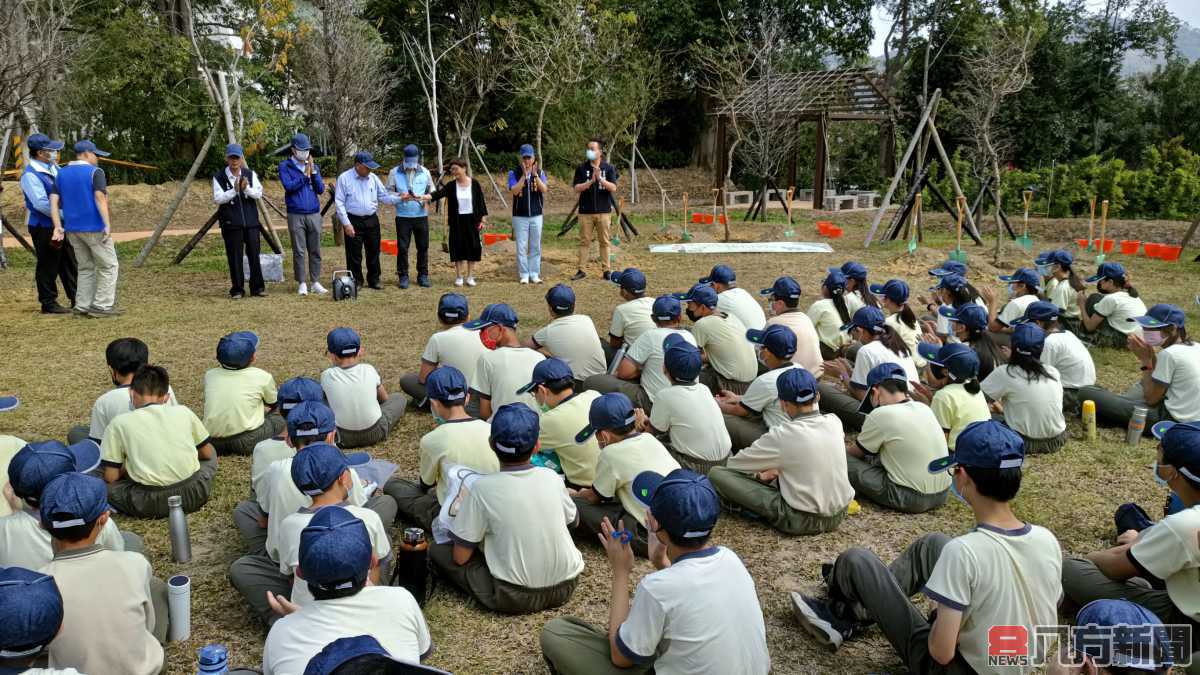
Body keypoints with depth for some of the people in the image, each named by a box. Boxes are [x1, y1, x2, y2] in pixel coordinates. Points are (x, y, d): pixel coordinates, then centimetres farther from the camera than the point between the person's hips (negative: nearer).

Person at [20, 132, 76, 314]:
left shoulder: (54, 167, 9)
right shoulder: (30, 175, -17)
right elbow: (41, 203, -24)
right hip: (44, 227, -8)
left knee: (69, 263, 14)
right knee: (48, 266, 0)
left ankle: (76, 299, 24)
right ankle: (48, 303, 9)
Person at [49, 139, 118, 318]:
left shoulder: (61, 174, 12)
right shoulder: (95, 172, -7)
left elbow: (53, 201, 5)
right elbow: (100, 198, -18)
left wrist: (58, 227, 2)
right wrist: (107, 224, -22)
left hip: (72, 229, 7)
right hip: (95, 228, -7)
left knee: (85, 268, 16)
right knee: (108, 266, 2)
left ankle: (82, 307, 13)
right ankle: (102, 306, -2)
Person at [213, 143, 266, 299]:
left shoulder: (250, 174, 8)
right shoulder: (219, 177, -1)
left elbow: (259, 193, -1)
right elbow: (217, 198, -10)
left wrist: (246, 188, -19)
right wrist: (234, 190, -22)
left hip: (251, 222, 2)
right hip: (231, 224, -2)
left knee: (254, 255, 5)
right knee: (235, 257, 0)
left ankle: (257, 287, 14)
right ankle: (237, 289, 9)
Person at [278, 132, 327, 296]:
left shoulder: (314, 166, 13)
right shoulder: (285, 166, 3)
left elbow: (321, 189, 5)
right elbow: (289, 186, -11)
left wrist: (313, 172, -6)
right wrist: (305, 175, -13)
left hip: (314, 214, 3)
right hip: (296, 215, -3)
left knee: (315, 250, 4)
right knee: (299, 251, 0)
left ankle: (315, 282, 12)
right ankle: (301, 283, 6)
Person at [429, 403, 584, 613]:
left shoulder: (483, 487, -17)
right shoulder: (551, 478, -6)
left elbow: (460, 557, -10)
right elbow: (572, 519, 15)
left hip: (515, 598, -4)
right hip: (565, 587, 4)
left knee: (437, 551, 6)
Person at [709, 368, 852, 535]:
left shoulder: (782, 436, -19)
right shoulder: (834, 422, -6)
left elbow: (733, 464, -5)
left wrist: (759, 475, 16)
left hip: (802, 521, -6)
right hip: (839, 515, 6)